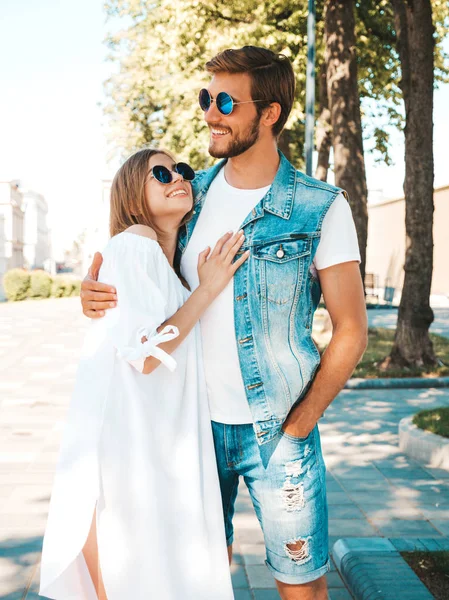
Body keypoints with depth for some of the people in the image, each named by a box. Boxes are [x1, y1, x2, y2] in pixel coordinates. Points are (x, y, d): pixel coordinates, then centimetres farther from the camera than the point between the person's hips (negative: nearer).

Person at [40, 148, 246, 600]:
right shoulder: (134, 244, -12)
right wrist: (208, 289, -13)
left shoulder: (172, 262, 15)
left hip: (159, 443, 8)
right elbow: (144, 355, -19)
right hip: (121, 443, -8)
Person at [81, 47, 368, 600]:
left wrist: (296, 429, -8)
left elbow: (350, 331, -6)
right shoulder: (192, 194, 4)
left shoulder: (320, 208, -8)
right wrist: (97, 288, -8)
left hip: (276, 427, -3)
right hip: (194, 420, 4)